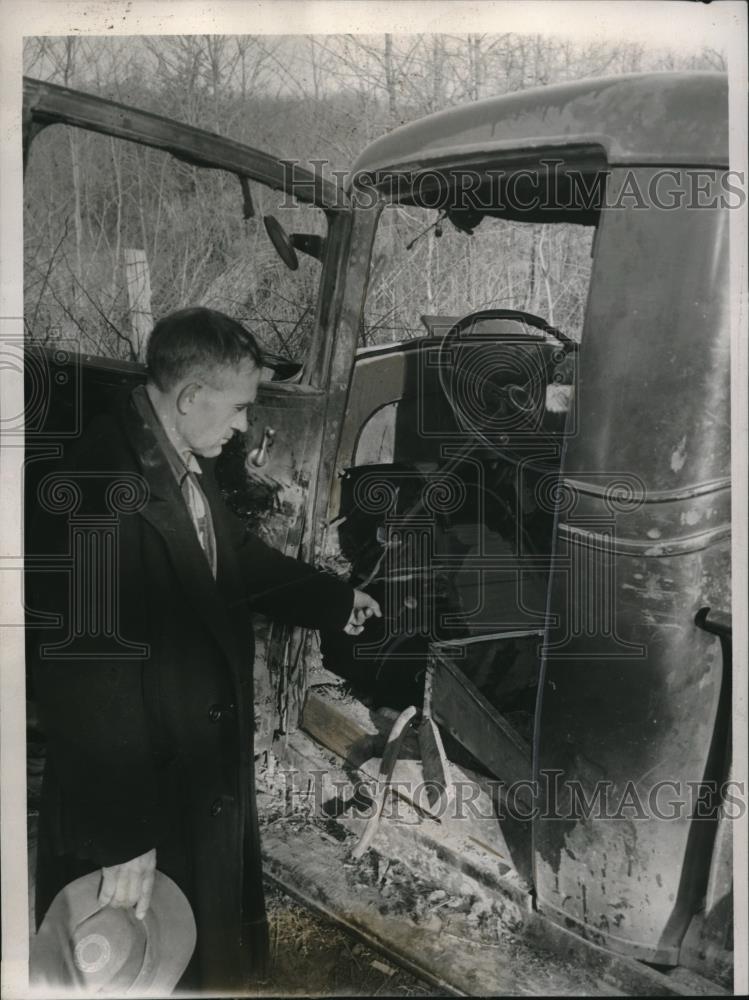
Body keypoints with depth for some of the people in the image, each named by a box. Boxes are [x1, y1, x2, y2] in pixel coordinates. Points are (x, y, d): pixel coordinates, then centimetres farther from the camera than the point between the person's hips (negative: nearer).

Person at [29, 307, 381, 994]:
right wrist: (122, 833, -24)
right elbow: (86, 676, -29)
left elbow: (240, 558, 16)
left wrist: (335, 601, 25)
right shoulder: (101, 487, -30)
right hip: (147, 789, -8)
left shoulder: (187, 462, -2)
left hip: (212, 766, 8)